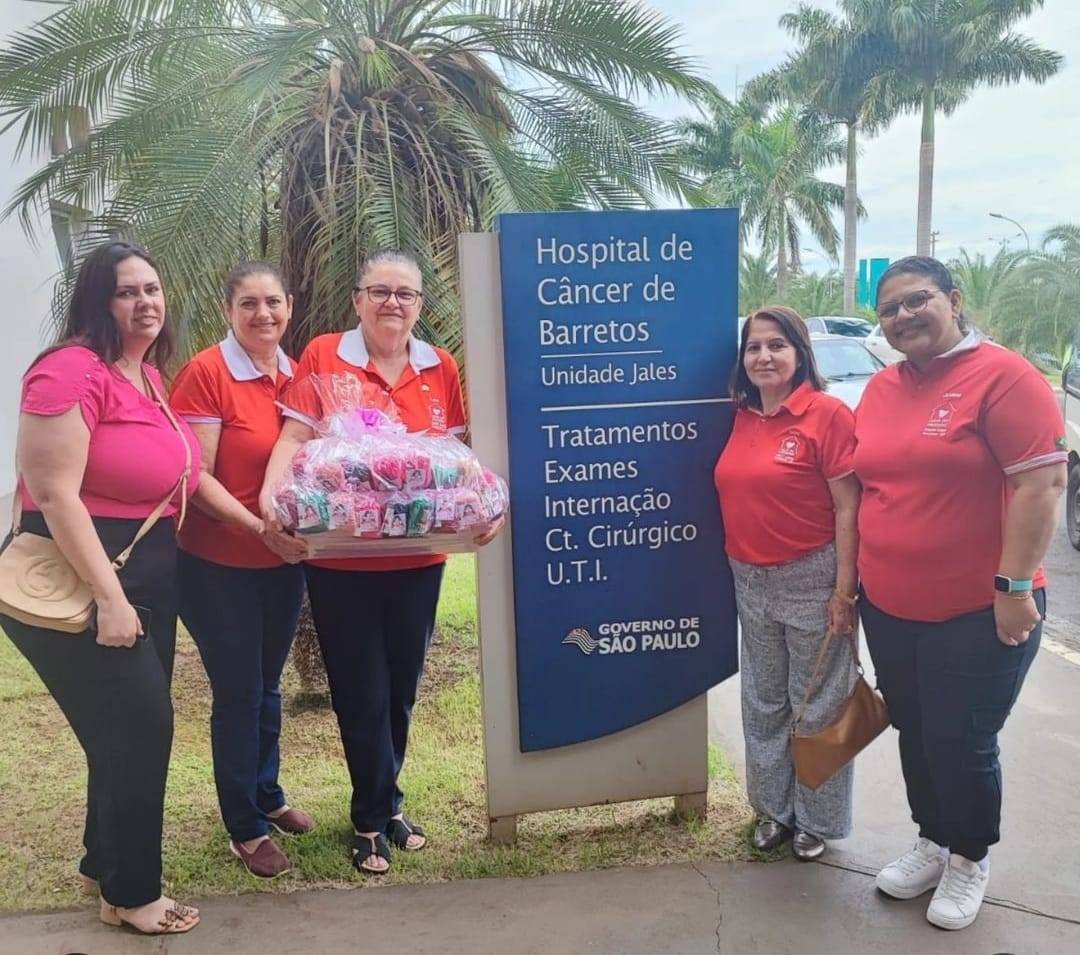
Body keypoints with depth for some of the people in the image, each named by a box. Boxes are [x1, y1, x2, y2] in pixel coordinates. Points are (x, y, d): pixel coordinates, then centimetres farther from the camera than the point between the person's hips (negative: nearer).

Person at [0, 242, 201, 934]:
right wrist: (109, 598, -22)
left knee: (130, 726, 17)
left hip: (148, 575, 9)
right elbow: (56, 495, -22)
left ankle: (105, 863, 37)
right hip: (81, 583, -9)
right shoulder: (71, 371, -17)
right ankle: (131, 893, 16)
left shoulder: (151, 376, 10)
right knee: (142, 725, -4)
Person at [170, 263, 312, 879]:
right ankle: (245, 827, 24)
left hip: (285, 561, 5)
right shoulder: (206, 373, -15)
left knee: (267, 685, 20)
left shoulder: (295, 374, 2)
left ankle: (267, 796, 40)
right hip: (220, 565, -5)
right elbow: (195, 477, -17)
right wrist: (261, 529, -25)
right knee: (238, 694, 6)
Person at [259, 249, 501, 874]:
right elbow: (295, 438, -7)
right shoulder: (324, 356, -3)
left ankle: (378, 807, 36)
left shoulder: (441, 368, 5)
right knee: (362, 693, 7)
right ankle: (378, 817, 26)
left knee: (402, 688, 15)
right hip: (340, 559, -3)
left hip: (419, 558, 3)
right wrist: (271, 495, -24)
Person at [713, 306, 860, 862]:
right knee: (763, 702, 16)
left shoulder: (827, 414, -13)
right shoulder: (741, 417, 5)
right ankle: (774, 807, 34)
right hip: (750, 582, 6)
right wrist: (737, 572, 8)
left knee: (816, 705, 8)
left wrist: (845, 589, -16)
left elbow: (848, 509, -14)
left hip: (811, 580, -6)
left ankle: (817, 820, 26)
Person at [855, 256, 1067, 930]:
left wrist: (1015, 585, -19)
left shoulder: (1002, 376, -13)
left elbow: (1043, 481, -17)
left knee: (960, 743, 5)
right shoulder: (880, 389, 7)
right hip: (888, 607, 6)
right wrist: (850, 579, 13)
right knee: (915, 734, 18)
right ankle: (933, 841, 40)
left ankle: (971, 859, 31)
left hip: (978, 611, -6)